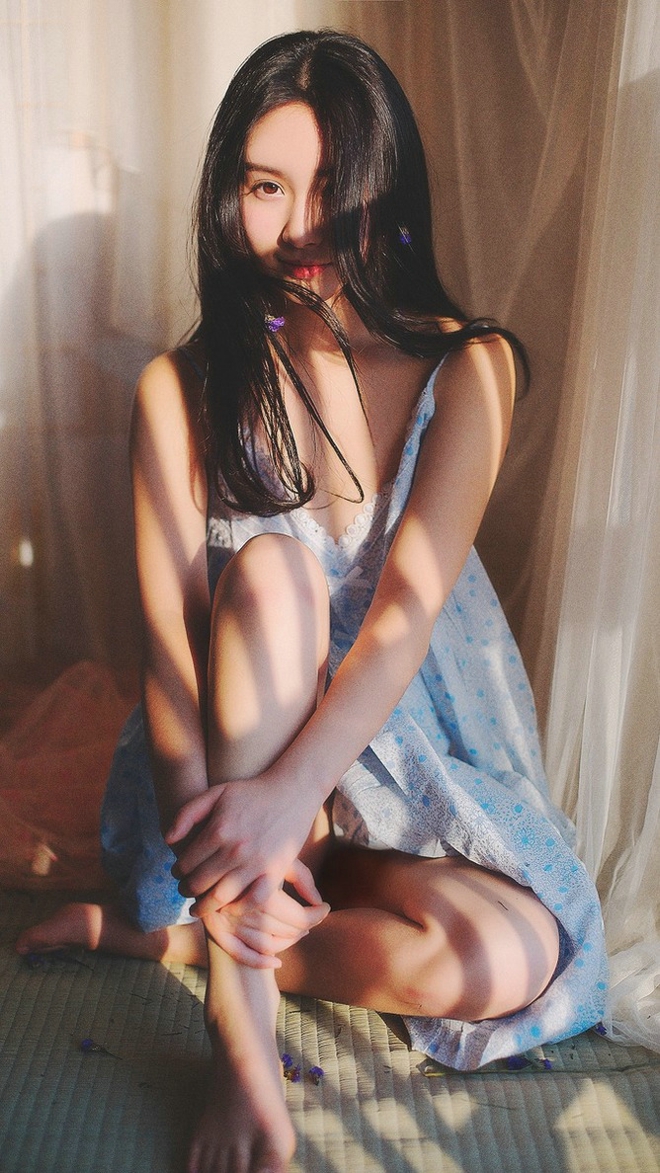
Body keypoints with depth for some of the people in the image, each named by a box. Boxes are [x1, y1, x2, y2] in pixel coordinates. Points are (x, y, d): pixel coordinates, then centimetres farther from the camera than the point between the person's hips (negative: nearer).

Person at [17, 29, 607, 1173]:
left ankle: (155, 930, -12)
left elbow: (412, 601, -19)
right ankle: (242, 1011, -31)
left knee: (514, 958, -28)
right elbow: (169, 634, -15)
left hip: (403, 748, 1)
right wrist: (209, 822, -31)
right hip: (238, 747, 0)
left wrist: (288, 793, -32)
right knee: (273, 559, -31)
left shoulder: (468, 367, -6)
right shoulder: (183, 389, -6)